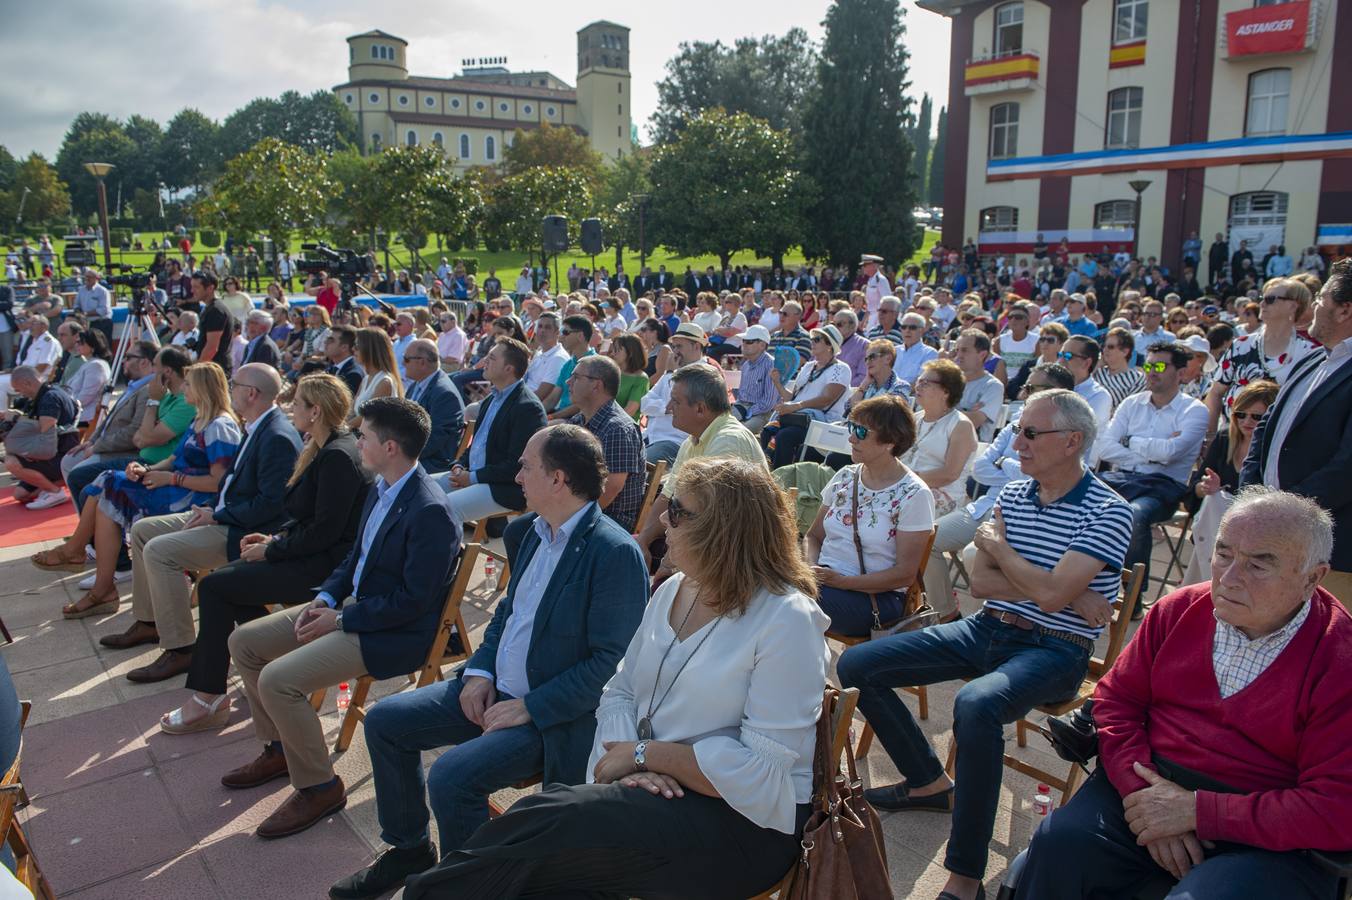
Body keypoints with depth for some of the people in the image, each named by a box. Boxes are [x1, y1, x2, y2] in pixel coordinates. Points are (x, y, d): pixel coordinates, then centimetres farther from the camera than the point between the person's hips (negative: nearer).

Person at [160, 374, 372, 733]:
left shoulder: (338, 457, -21)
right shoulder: (325, 449, 11)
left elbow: (325, 531, -23)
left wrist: (270, 551, -13)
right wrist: (275, 537, 6)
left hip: (323, 566, -10)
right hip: (311, 555, 10)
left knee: (214, 587, -8)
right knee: (226, 577, 8)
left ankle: (209, 699, 2)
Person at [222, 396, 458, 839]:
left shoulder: (430, 512, -26)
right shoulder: (381, 488, 4)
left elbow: (413, 601, -24)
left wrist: (341, 620, -17)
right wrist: (325, 598, 1)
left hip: (394, 633, -10)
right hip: (352, 605, 10)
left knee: (277, 680, -22)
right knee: (243, 641, 10)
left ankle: (319, 788, -1)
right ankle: (279, 748, 26)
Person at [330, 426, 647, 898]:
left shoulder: (615, 553, -21)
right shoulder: (532, 530, 5)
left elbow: (612, 662, -22)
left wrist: (530, 708, -20)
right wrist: (479, 671, 1)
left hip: (556, 714, -9)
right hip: (495, 688, 9)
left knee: (450, 776, -26)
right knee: (384, 721, 7)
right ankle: (408, 849, 26)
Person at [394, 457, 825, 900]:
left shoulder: (787, 621, -16)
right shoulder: (673, 590, 8)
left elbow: (762, 770, -20)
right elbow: (619, 692, 8)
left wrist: (644, 754, -14)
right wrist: (630, 758, -13)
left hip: (741, 819, -6)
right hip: (658, 789, 6)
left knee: (544, 825, -25)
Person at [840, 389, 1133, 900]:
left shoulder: (1108, 513, -11)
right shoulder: (1012, 494, 8)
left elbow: (1050, 595, -23)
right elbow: (979, 582, 1)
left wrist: (997, 546, -6)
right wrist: (1069, 594, -11)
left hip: (1052, 651, -7)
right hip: (986, 630, 7)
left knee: (976, 704, -40)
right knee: (857, 665, -4)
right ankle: (929, 782, 15)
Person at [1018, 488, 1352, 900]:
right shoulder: (1179, 610, 4)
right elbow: (1115, 699, 7)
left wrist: (1196, 811, -19)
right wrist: (1143, 790, -9)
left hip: (1269, 840, -3)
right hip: (1153, 786, 4)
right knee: (1057, 843, -21)